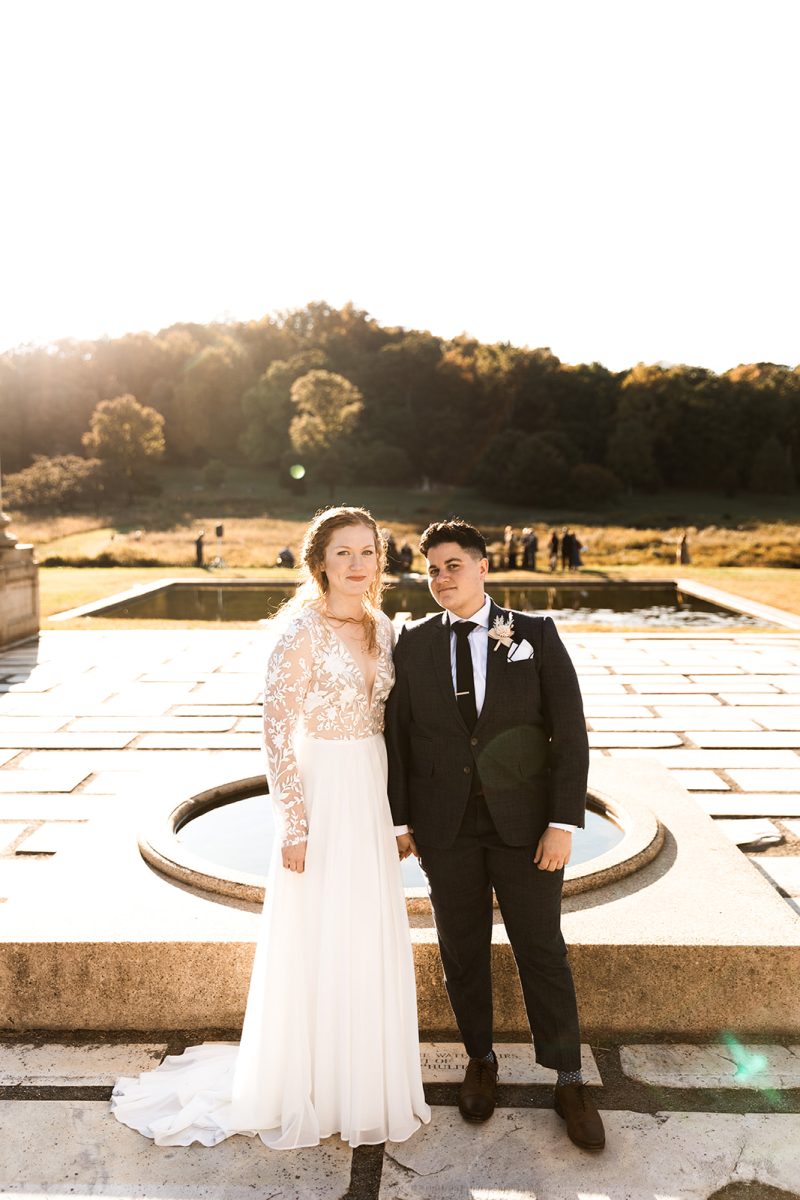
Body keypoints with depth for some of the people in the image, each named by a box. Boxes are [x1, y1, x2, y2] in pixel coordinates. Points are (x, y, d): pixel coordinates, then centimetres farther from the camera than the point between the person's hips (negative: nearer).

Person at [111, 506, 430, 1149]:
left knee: (372, 944, 18)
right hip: (322, 794, -7)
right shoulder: (303, 630, -15)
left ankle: (365, 1080, 41)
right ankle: (312, 1092, 31)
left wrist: (398, 812, 14)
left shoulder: (382, 627, 6)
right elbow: (278, 732, -16)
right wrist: (294, 824, -16)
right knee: (319, 945, 8)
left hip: (373, 799, 7)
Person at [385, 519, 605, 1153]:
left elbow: (570, 732, -6)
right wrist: (401, 818, 0)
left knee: (543, 951, 9)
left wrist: (564, 821, -11)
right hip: (445, 827, 2)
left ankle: (569, 1079, 27)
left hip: (525, 823, -1)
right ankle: (481, 1060, 36)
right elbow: (398, 735, 2)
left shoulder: (536, 635, -3)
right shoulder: (413, 643, 1)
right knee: (463, 951, 14)